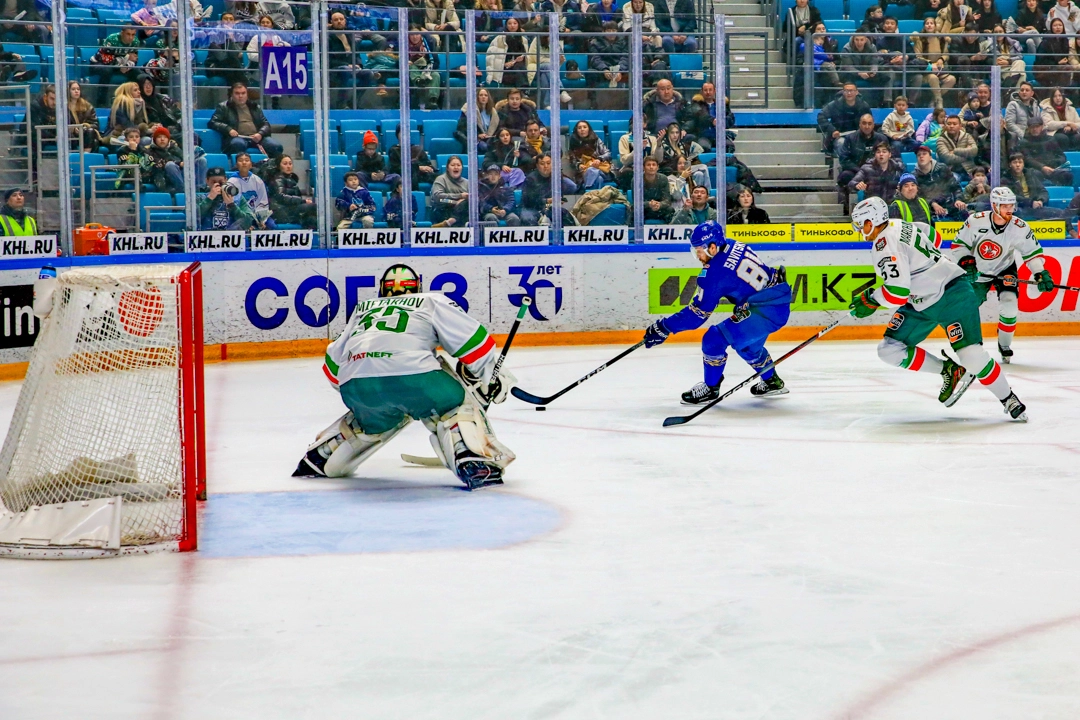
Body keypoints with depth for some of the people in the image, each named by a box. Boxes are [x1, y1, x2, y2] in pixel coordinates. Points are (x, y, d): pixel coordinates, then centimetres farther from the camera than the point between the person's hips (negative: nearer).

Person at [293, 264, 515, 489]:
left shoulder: (363, 309, 36)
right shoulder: (433, 302, 25)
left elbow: (334, 364, 37)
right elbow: (473, 341, 15)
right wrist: (491, 378, 28)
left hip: (355, 386, 5)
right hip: (413, 375, -5)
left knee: (374, 420, 35)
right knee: (457, 404, 18)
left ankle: (319, 457, 36)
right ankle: (473, 461, -5)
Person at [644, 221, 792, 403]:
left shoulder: (715, 272, -18)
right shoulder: (735, 247, 6)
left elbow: (698, 312, -13)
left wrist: (664, 328, -7)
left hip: (765, 311, -10)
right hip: (781, 305, 10)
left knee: (714, 339, -7)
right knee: (746, 342, 31)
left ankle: (710, 389, 7)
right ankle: (772, 382, 45)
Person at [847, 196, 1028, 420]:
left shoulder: (885, 245, -22)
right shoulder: (898, 226, 7)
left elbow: (898, 292, -29)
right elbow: (931, 235, 25)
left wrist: (871, 299, -12)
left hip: (951, 295, -10)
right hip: (921, 304, 10)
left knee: (969, 353, -16)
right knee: (890, 349, -1)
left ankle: (1009, 400, -1)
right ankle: (949, 371, 9)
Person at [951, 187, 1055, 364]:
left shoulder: (1020, 228, -21)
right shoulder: (976, 221, -24)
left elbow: (1032, 252, -11)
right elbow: (959, 243, -11)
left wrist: (1041, 274, -21)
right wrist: (965, 262, -23)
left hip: (1004, 270, 0)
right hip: (977, 271, 0)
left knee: (1009, 307, -18)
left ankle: (1004, 346, 6)